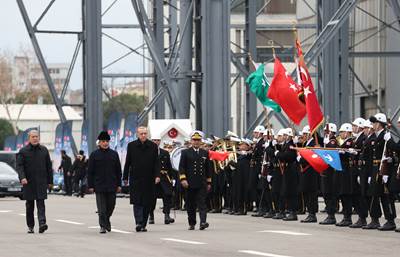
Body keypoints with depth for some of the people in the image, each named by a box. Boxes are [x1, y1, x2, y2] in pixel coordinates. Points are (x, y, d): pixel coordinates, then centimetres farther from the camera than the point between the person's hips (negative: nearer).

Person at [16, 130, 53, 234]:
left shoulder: (44, 150, 8)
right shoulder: (23, 151, 0)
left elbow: (49, 166, 12)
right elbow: (19, 166, -7)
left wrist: (50, 181, 10)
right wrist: (22, 177, -24)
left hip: (41, 182, 0)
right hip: (28, 182, 0)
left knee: (41, 203, -11)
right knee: (29, 205, 7)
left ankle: (42, 223, -22)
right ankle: (30, 226, 15)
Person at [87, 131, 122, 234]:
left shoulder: (114, 154, 8)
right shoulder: (94, 155, 1)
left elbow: (118, 170, 11)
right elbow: (90, 171, 1)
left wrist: (118, 184, 7)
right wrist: (90, 186, -3)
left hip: (112, 186, 3)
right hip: (99, 186, -3)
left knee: (111, 206, 10)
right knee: (102, 208, -5)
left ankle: (106, 221, 33)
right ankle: (103, 226, -3)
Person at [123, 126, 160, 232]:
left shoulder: (153, 146, 4)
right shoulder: (131, 146, 4)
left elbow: (156, 163, 3)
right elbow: (128, 163, 7)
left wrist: (157, 176, -9)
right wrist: (125, 177, 6)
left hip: (149, 180, 1)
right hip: (135, 179, -1)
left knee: (147, 203, 4)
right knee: (137, 202, -9)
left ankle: (143, 224, 11)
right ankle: (139, 223, -13)